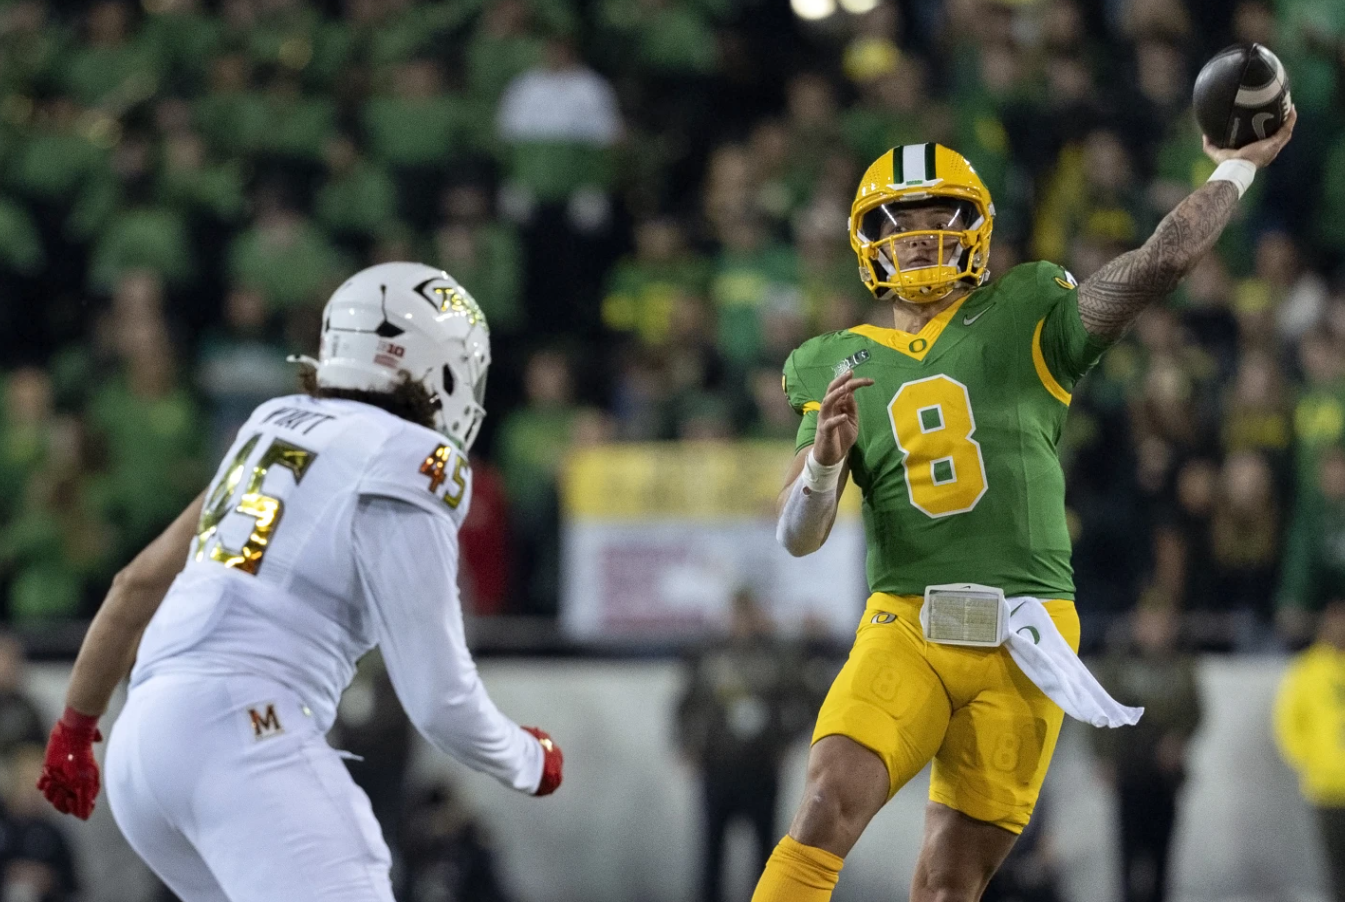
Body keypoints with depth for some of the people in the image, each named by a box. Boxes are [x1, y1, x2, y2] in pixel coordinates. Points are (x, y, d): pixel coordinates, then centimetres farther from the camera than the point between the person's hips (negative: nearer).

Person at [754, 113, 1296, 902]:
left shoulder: (1026, 324, 7)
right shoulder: (841, 370, 12)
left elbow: (1161, 261, -2)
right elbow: (799, 536, 7)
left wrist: (1237, 168, 8)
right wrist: (826, 459, -14)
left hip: (1021, 639, -1)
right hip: (908, 629, 1)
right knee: (828, 813, -22)